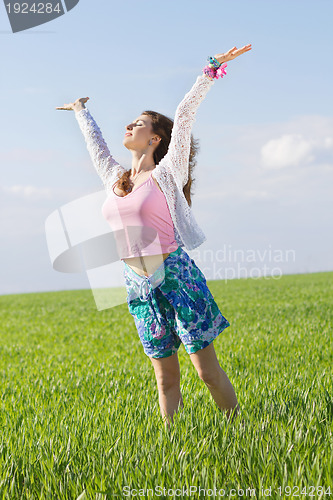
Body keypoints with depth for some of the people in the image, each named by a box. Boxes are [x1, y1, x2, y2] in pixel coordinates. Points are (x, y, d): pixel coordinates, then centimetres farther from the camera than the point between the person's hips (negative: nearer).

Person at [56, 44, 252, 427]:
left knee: (207, 371, -2)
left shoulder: (166, 173, -3)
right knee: (166, 377, 9)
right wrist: (80, 111, 44)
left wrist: (213, 69, -15)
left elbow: (185, 115, -9)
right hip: (138, 285, 5)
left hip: (176, 276, -5)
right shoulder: (116, 178, 12)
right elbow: (95, 142, 29)